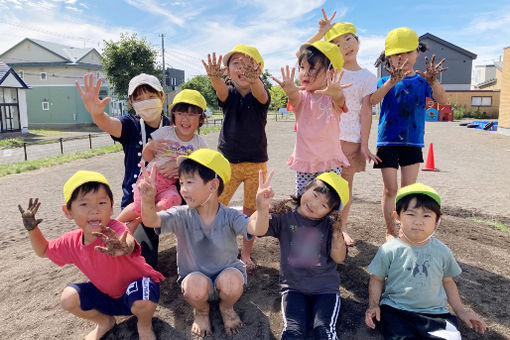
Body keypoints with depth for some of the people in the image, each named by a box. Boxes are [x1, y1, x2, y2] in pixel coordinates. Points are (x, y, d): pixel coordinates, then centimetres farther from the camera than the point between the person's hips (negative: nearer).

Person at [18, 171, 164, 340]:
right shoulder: (72, 241, -9)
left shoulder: (114, 230, -31)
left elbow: (129, 243, -57)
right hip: (107, 295, 6)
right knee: (68, 298, -12)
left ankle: (144, 324, 2)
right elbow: (44, 250, 12)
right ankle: (105, 322, 17)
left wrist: (123, 247, -82)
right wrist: (32, 228, -5)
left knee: (142, 300, -37)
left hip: (136, 283, -6)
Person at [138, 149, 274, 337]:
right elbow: (151, 221, -30)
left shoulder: (230, 216, -18)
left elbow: (257, 229, -34)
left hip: (227, 272, 0)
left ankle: (226, 307, 7)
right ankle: (201, 310, 7)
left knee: (232, 281, -33)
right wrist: (148, 200, -53)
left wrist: (262, 207, -57)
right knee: (196, 284, -33)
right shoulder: (182, 216, -14)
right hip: (194, 277, 1)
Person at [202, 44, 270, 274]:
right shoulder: (228, 93, -1)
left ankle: (246, 254, 26)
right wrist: (215, 77, -50)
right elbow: (221, 90, -25)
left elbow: (260, 93, -30)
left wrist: (253, 78, -54)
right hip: (227, 162, 1)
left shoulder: (260, 95, -5)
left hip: (256, 162, -1)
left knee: (251, 211, 8)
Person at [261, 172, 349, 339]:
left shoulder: (329, 226, 4)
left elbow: (339, 258, -2)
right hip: (294, 287, -1)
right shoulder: (285, 218, 0)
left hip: (326, 288, 1)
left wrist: (337, 230, -15)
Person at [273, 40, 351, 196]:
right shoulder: (301, 97, 2)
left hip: (330, 162, -2)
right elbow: (295, 98, -21)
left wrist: (336, 92, -52)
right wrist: (290, 91, -47)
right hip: (304, 162, 2)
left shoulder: (332, 97, -3)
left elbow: (339, 100, -26)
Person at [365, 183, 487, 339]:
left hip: (435, 312, 3)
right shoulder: (389, 250, -7)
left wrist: (460, 311, 16)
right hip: (396, 311, -3)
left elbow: (447, 281, 17)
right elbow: (377, 279, 4)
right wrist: (374, 304, -8)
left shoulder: (442, 252, 2)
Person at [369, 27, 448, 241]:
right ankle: (390, 232, 17)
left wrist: (432, 81, -30)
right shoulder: (385, 81, 1)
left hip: (413, 142, 1)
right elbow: (373, 100, -20)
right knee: (390, 189, 3)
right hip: (388, 141, -1)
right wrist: (392, 81, -36)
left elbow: (442, 100, -11)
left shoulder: (422, 81, 5)